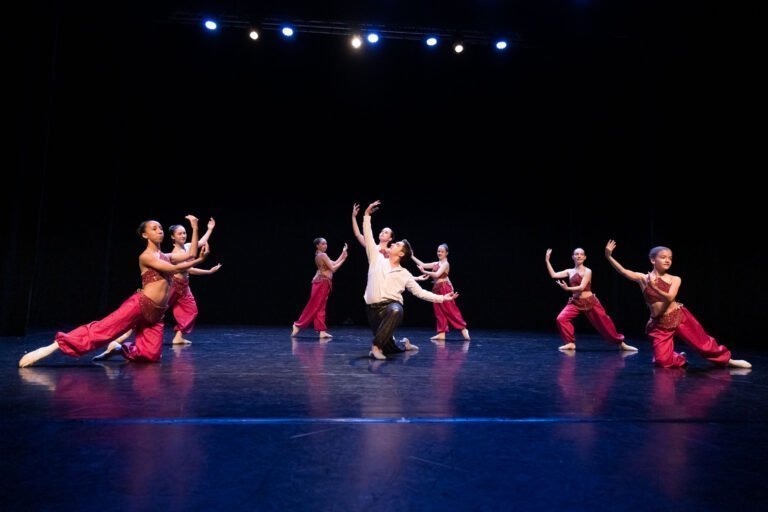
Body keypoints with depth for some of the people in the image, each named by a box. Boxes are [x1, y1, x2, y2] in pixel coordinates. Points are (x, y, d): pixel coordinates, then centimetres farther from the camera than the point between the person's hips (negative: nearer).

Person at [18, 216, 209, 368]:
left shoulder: (166, 256, 18)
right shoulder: (145, 257, -4)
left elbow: (190, 255, 9)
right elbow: (173, 269, -14)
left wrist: (195, 229, 8)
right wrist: (198, 261, -11)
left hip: (156, 313, 6)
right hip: (140, 305, -6)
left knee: (151, 354, -5)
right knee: (103, 328, -19)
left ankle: (119, 348, 18)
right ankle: (53, 346, -15)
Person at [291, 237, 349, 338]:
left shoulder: (320, 255, 17)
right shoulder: (323, 255, -13)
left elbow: (334, 263, 17)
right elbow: (333, 268, -15)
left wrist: (343, 254, 14)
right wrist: (343, 259, -10)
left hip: (322, 282, 10)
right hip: (322, 282, -10)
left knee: (320, 307, 6)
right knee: (314, 307, -5)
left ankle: (322, 331, 8)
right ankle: (298, 325, 3)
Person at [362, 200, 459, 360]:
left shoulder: (405, 275, 11)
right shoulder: (377, 259, 12)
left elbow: (420, 292, 12)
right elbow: (368, 236, 9)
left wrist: (441, 298, 3)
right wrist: (367, 215, 6)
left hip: (391, 306, -2)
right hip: (374, 309, 2)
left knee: (395, 310, -43)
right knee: (390, 348, 3)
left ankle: (376, 346, -34)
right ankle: (403, 344, 40)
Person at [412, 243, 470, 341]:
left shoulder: (445, 264, -8)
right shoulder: (436, 263, 14)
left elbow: (437, 274, -20)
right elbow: (423, 265, 13)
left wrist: (424, 272, -21)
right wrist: (412, 256, 9)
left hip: (444, 288, -8)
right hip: (437, 288, 8)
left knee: (450, 310, -6)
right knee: (439, 311, 5)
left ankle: (463, 329, 3)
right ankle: (441, 333, 7)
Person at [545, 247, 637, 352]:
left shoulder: (587, 271, -7)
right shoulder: (569, 271, 5)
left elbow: (581, 287, -17)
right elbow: (553, 275, -4)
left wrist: (567, 288, -29)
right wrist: (547, 260, -8)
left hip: (589, 301, -3)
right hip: (575, 302, 3)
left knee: (603, 322, 4)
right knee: (561, 319, -15)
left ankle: (621, 343, 23)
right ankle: (570, 343, -1)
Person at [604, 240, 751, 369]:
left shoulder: (675, 279, 0)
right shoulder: (643, 278, -2)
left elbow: (670, 298, -16)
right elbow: (623, 271, -16)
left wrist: (654, 287, -30)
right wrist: (609, 256, -28)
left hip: (679, 317, 1)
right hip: (659, 324, 0)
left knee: (703, 342, 5)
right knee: (663, 361, -7)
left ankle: (727, 359, 33)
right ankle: (680, 358, 26)